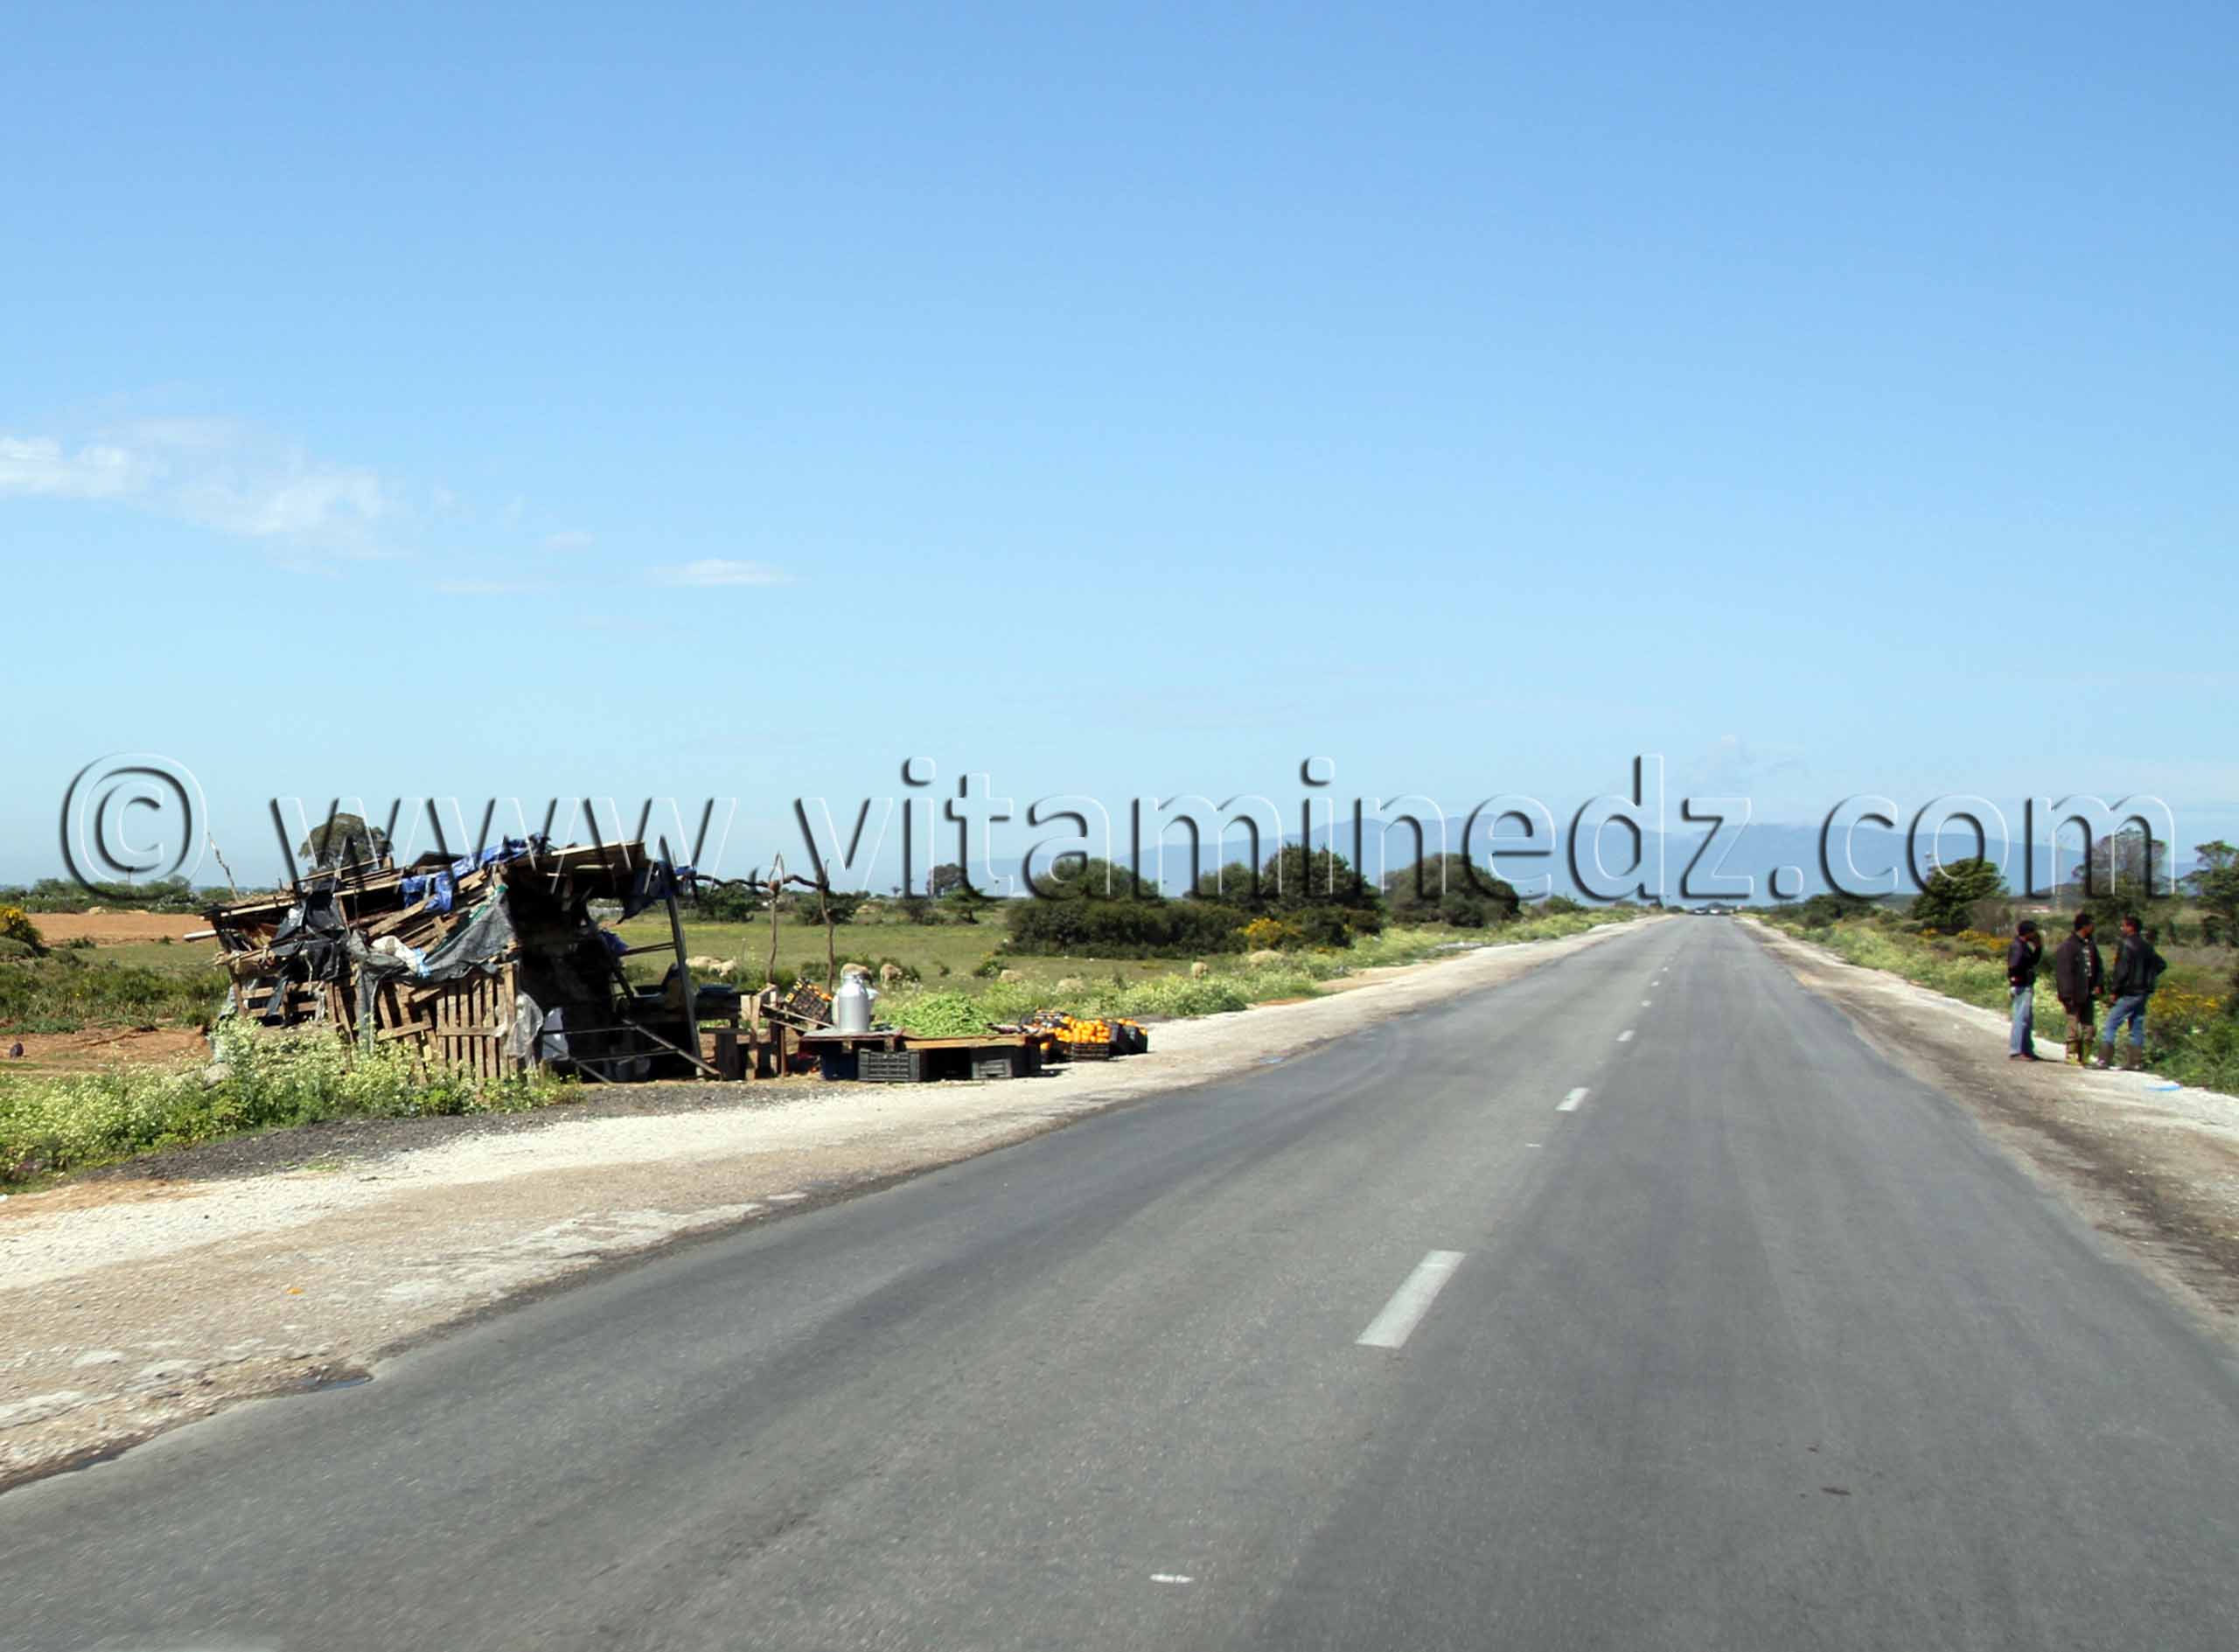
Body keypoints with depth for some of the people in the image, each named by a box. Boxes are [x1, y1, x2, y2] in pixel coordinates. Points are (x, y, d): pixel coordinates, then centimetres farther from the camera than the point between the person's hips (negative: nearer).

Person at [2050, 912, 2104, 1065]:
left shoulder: (2091, 945, 10)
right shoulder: (2068, 946, -12)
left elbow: (2098, 967, 18)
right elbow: (2066, 971, -14)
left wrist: (2099, 984, 2)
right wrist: (2069, 995, -18)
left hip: (2087, 994, 7)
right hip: (2075, 995, -7)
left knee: (2088, 1026, 9)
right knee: (2074, 1025, -3)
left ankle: (2085, 1057, 15)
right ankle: (2071, 1055, 5)